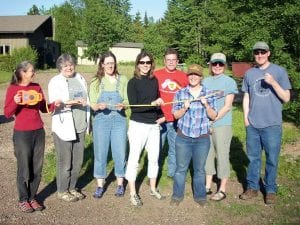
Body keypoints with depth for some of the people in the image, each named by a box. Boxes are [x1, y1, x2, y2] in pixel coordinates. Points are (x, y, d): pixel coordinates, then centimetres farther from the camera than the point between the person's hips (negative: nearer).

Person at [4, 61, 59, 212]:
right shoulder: (13, 89, -6)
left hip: (38, 132, 5)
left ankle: (32, 198, 24)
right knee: (24, 169, 3)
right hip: (22, 134, -4)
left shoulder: (37, 87, 7)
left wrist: (54, 105, -7)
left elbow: (44, 108, 12)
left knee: (37, 168, 9)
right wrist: (15, 102, -24)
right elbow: (7, 113, -7)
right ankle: (23, 200, 20)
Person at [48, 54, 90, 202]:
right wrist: (72, 102, -29)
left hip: (80, 127, 6)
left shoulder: (80, 79, 12)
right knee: (65, 162, 3)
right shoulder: (55, 82, -4)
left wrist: (88, 122, 16)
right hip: (64, 128, -5)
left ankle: (72, 187, 30)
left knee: (78, 161, 13)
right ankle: (62, 191, 19)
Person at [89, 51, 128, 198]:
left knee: (120, 153, 4)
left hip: (119, 120, 0)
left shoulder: (122, 80, 3)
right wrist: (99, 106, -22)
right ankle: (100, 186, 20)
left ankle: (120, 184, 22)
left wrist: (122, 105, -20)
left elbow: (127, 101, 1)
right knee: (100, 153, 6)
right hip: (101, 120, 0)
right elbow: (92, 104, 0)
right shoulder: (96, 82, 3)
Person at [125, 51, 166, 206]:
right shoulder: (133, 82, -7)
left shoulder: (154, 80, 9)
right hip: (138, 125, -5)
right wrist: (152, 103, -23)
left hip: (154, 125, 6)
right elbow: (133, 106, -15)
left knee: (154, 158, 13)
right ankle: (132, 193, 12)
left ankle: (153, 189, 30)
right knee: (134, 158, 1)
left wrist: (162, 116, 6)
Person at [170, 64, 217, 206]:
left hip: (202, 138, 0)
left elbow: (213, 116, 1)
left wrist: (206, 105, -15)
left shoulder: (209, 94, 2)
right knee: (181, 168, 8)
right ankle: (177, 195, 23)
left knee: (199, 169, 11)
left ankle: (200, 196, 26)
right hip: (183, 137, 0)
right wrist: (185, 107, -16)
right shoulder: (180, 93, 2)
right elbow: (176, 115, 2)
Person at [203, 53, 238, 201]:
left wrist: (212, 120, -14)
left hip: (222, 124, -4)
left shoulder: (229, 82, -3)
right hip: (205, 125, 5)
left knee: (222, 155, 2)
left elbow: (227, 106, -9)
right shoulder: (206, 81, 10)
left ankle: (222, 190, 14)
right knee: (207, 154, 11)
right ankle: (208, 186, 25)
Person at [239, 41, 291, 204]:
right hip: (252, 124, 3)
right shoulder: (249, 73, 8)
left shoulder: (279, 71, -1)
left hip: (272, 124, -3)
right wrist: (246, 118, 4)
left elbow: (286, 98, -3)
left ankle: (270, 190, 20)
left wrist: (273, 83, -17)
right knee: (253, 158, 11)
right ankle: (252, 187, 24)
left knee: (272, 159, 5)